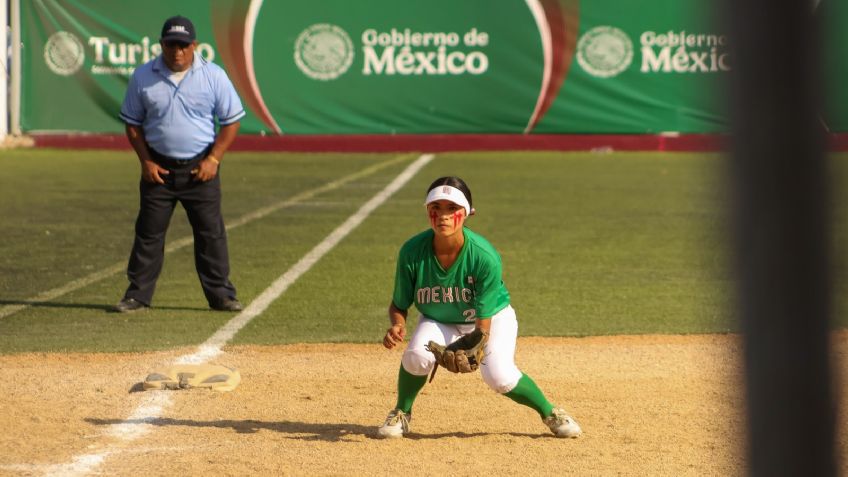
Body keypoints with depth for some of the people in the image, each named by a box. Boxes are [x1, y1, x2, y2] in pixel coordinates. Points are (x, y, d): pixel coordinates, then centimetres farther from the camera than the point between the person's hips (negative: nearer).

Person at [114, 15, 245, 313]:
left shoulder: (213, 76, -4)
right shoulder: (143, 77, -1)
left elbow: (231, 121, 1)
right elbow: (132, 123, 8)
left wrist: (213, 159, -8)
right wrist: (146, 161, -3)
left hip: (200, 168, -1)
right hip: (158, 168, 1)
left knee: (211, 232, 1)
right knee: (148, 232, 3)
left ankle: (220, 295, 8)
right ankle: (137, 295, 8)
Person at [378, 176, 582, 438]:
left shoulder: (485, 257, -33)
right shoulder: (412, 252, -26)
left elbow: (484, 321, -27)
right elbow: (399, 305, -12)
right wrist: (397, 325, -35)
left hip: (493, 316, -2)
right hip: (439, 321, 2)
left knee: (499, 375, -25)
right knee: (417, 355, -29)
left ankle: (549, 412, 3)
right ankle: (401, 414, 0)